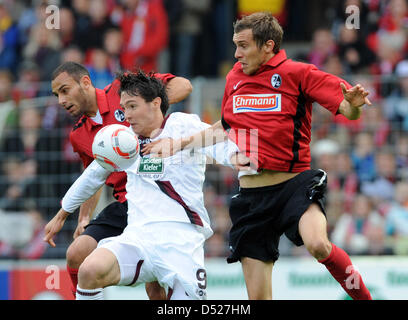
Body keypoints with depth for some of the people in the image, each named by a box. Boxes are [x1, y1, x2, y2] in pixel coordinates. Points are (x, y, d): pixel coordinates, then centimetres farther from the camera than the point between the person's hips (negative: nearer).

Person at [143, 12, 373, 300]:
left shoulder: (297, 73, -4)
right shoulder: (235, 78, 13)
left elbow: (348, 110, -8)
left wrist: (353, 104, -30)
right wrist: (179, 144, 26)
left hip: (294, 185, -5)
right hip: (251, 196, 5)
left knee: (318, 245, -35)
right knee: (258, 297, -1)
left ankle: (361, 293, -12)